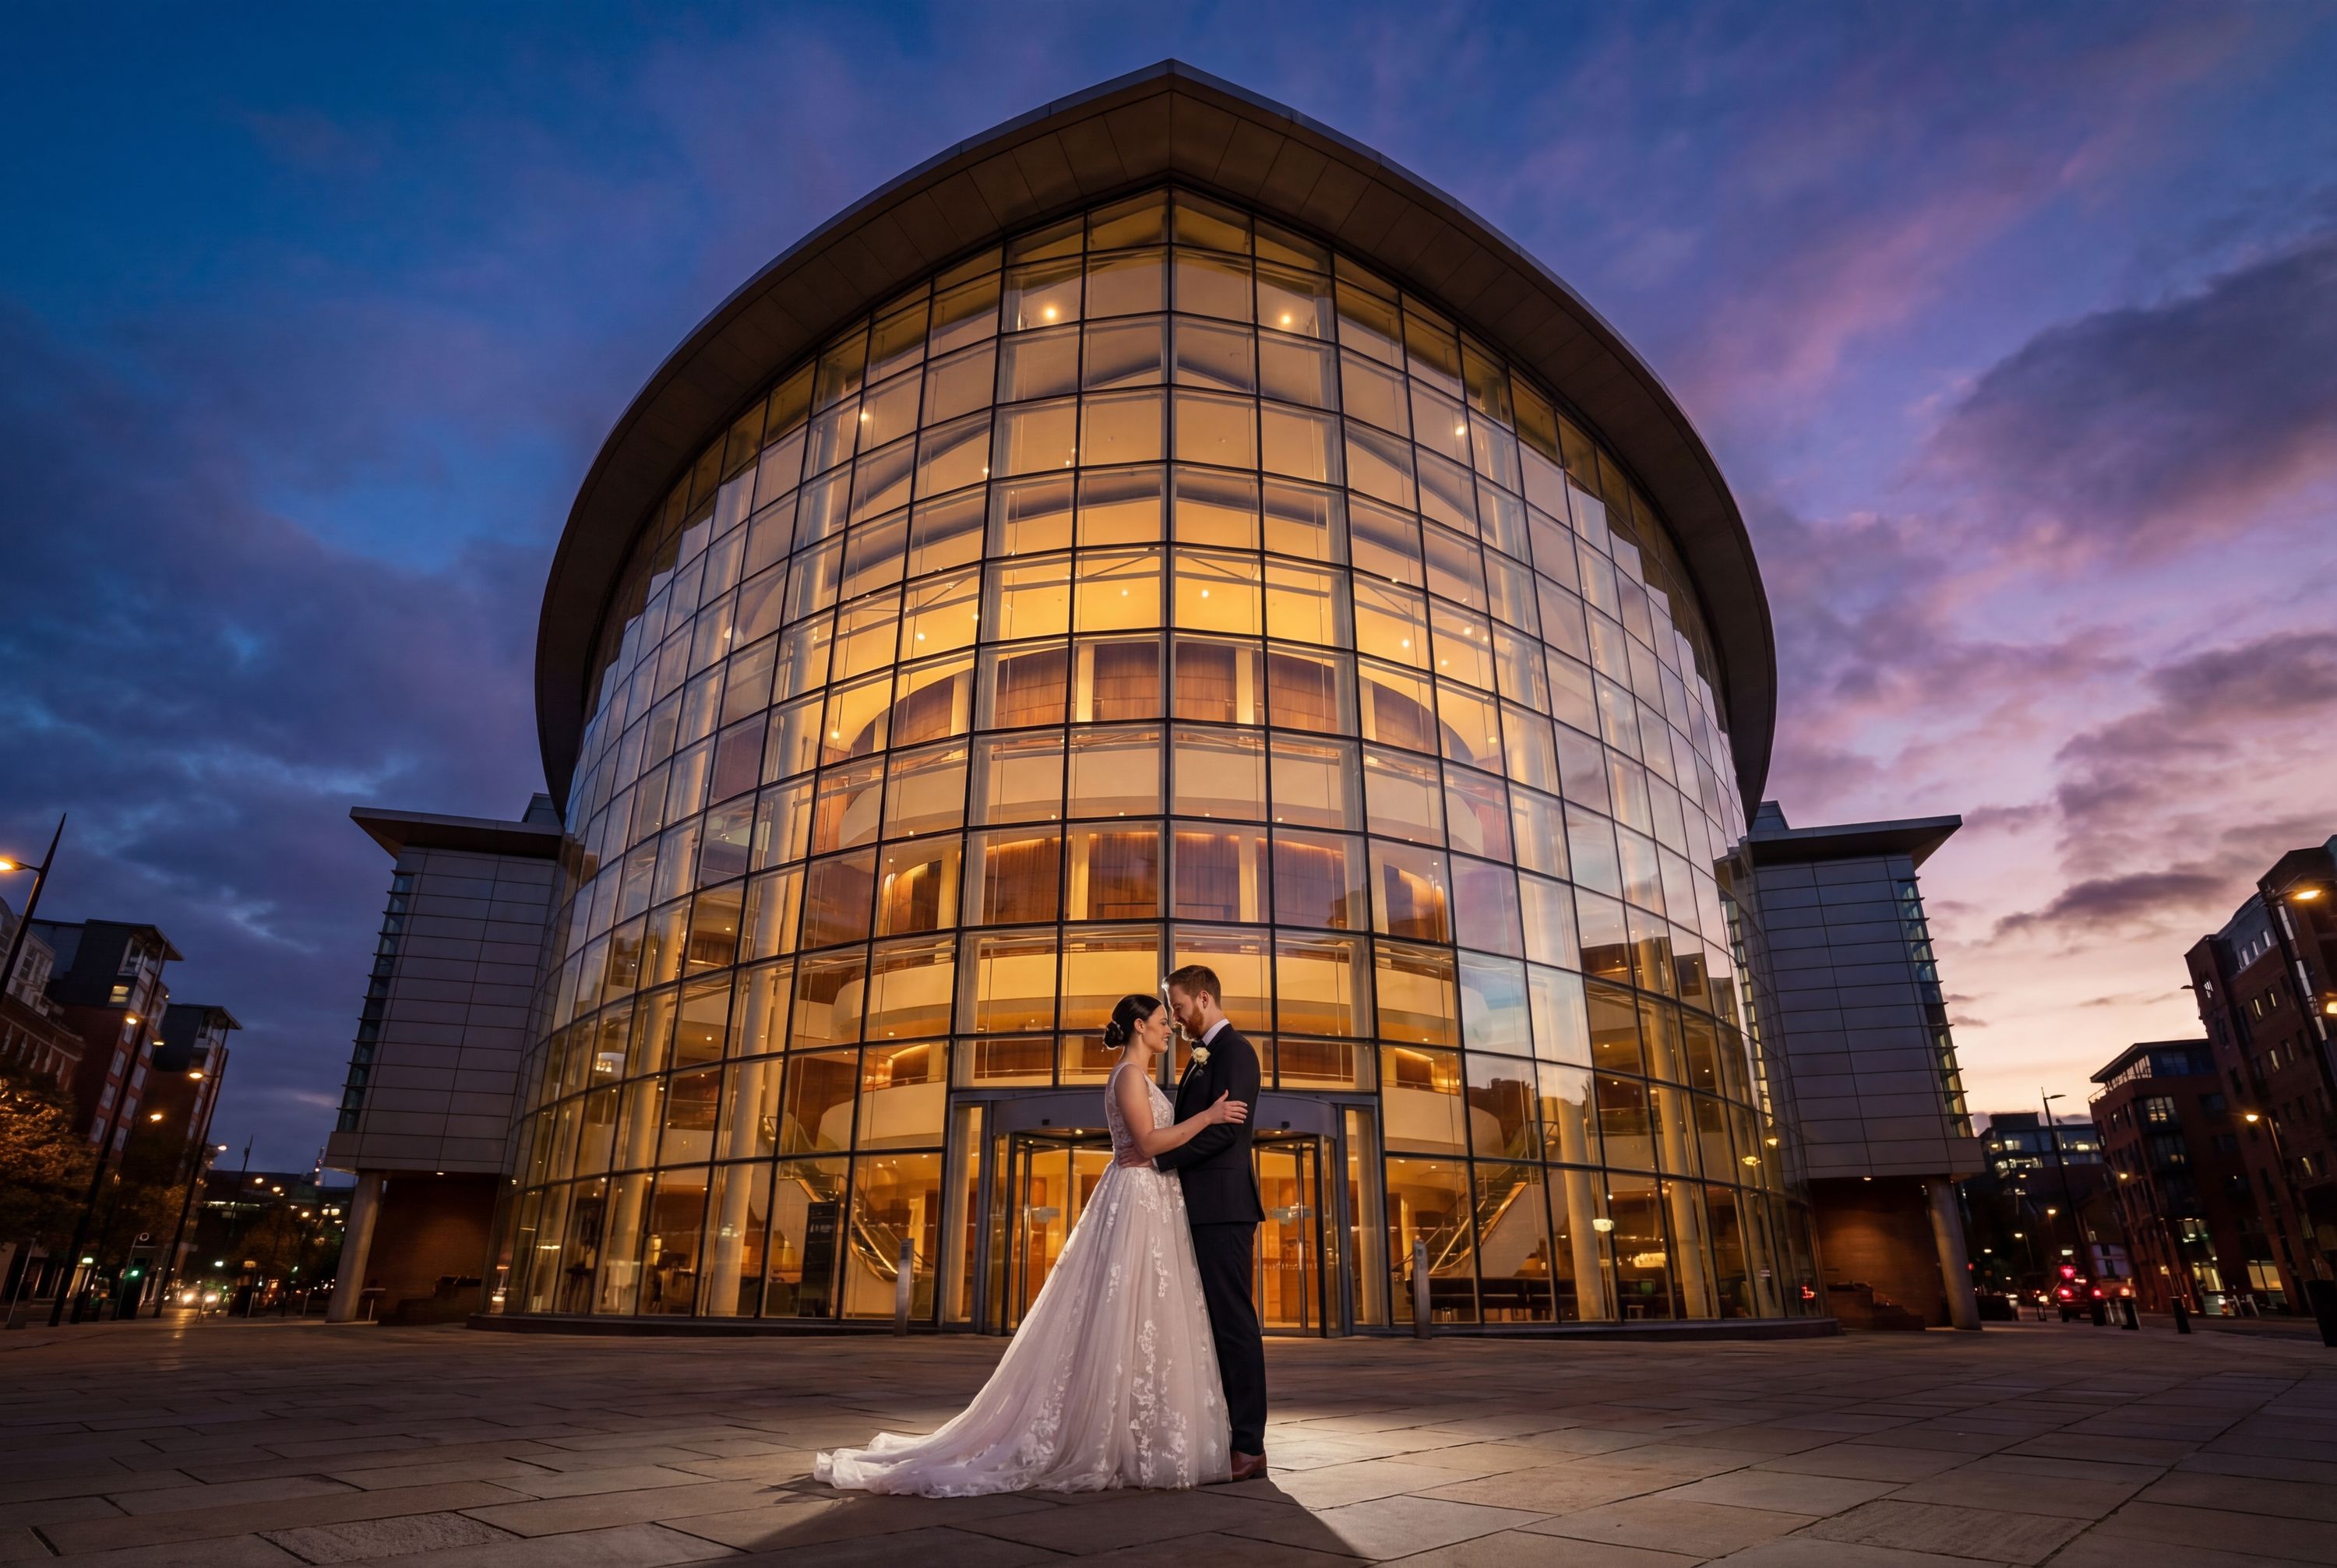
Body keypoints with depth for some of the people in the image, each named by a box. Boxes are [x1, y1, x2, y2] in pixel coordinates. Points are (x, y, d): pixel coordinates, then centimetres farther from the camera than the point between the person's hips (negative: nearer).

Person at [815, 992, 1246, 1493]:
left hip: (1151, 1205, 10)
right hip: (1135, 1202, -10)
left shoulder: (1140, 1077, 18)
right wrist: (1208, 1116, -16)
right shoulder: (1130, 1075, -12)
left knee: (1140, 1327, 10)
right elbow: (1149, 1142, -20)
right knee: (1124, 1324, -6)